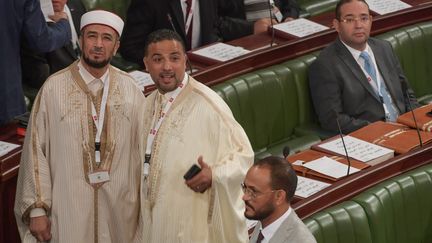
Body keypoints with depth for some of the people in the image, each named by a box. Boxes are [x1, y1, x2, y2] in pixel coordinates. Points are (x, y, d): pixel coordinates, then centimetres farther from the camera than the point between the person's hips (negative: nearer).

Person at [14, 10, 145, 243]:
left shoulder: (130, 90, 1)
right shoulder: (53, 88, -7)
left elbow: (143, 148, 4)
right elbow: (35, 151, -5)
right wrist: (36, 209, -7)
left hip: (120, 207, 2)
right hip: (69, 208, -2)